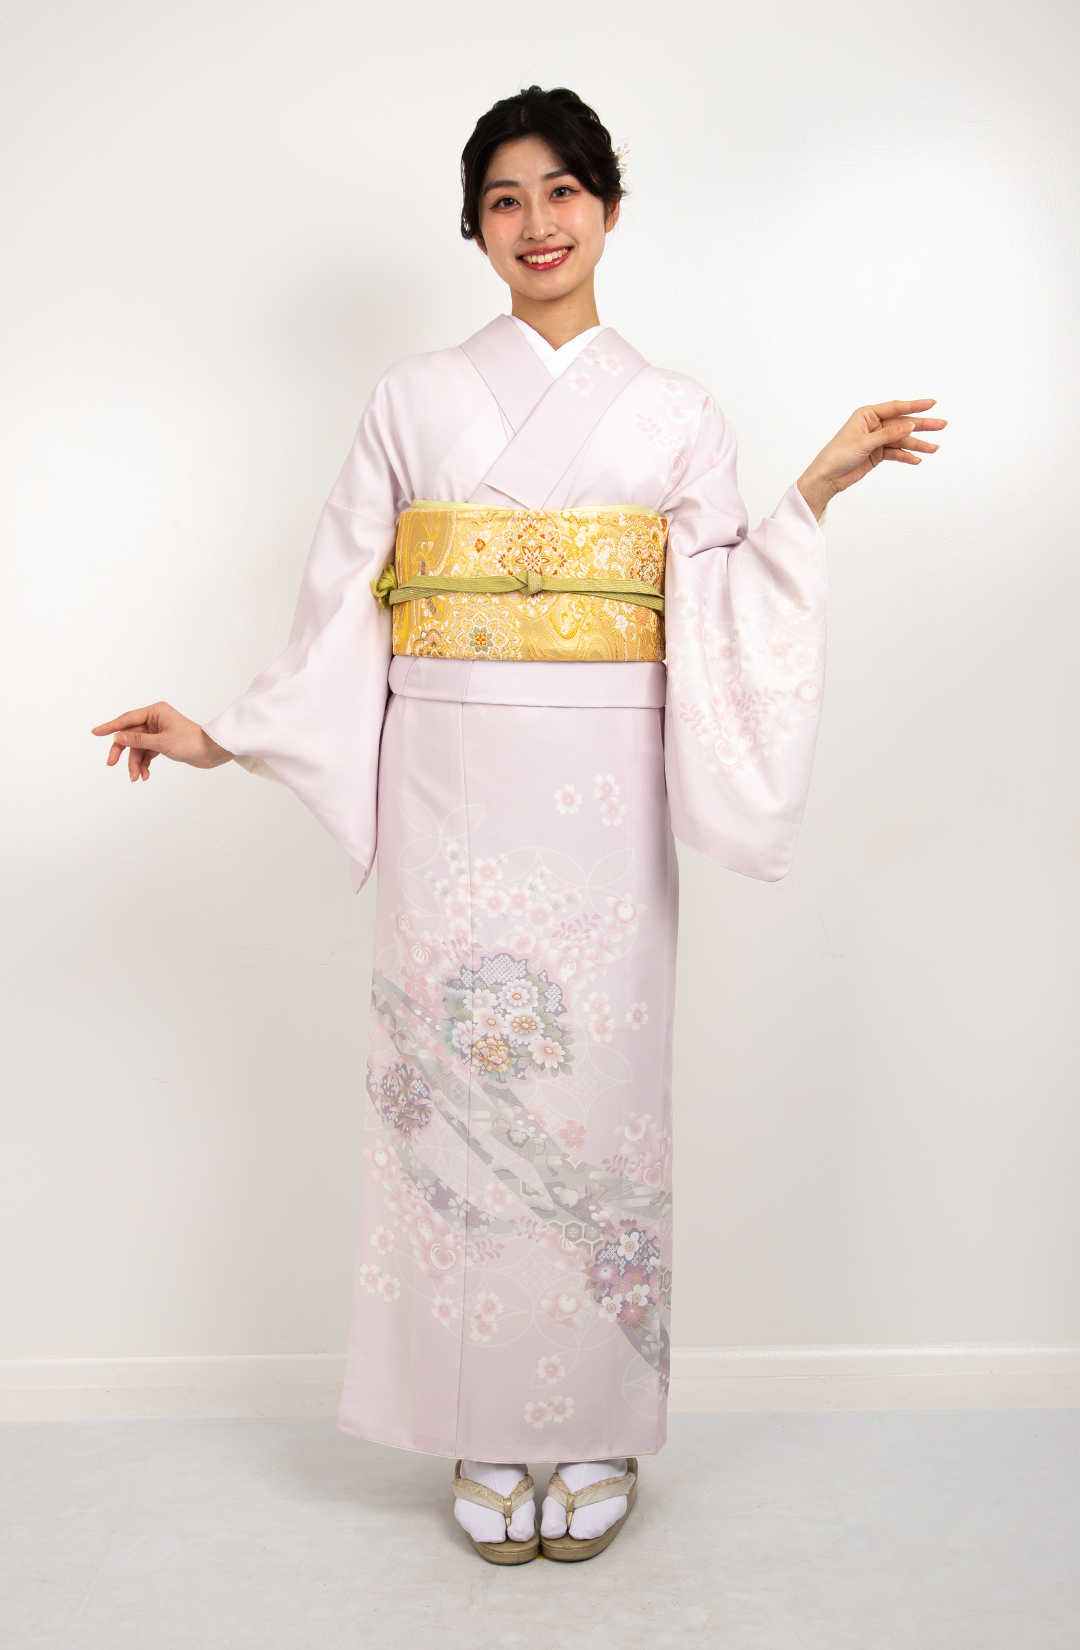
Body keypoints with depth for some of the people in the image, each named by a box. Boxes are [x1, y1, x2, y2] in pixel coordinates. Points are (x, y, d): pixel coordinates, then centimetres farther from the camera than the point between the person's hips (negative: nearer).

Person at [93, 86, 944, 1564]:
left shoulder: (675, 416, 10)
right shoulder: (416, 401, 10)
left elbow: (716, 626, 3)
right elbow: (349, 615, 8)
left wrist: (817, 490, -6)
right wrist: (220, 735, -1)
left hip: (600, 800, 0)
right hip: (450, 793, 0)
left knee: (598, 1086, 1)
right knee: (461, 1081, 1)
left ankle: (599, 1432, 19)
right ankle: (490, 1439, 18)